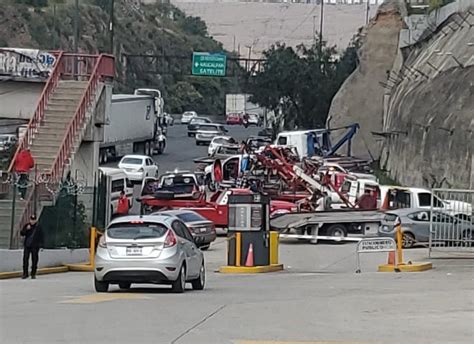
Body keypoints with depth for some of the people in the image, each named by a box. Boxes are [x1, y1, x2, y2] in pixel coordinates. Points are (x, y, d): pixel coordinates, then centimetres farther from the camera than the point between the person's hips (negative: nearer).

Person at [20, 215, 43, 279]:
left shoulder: (38, 227, 0)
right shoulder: (27, 226, 5)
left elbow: (41, 236, 4)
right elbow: (21, 234, 2)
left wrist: (40, 244, -3)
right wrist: (26, 229, -14)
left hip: (35, 246, -2)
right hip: (27, 245, 2)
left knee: (34, 260, 1)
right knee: (25, 259, 0)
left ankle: (33, 274, 8)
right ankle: (25, 273, 7)